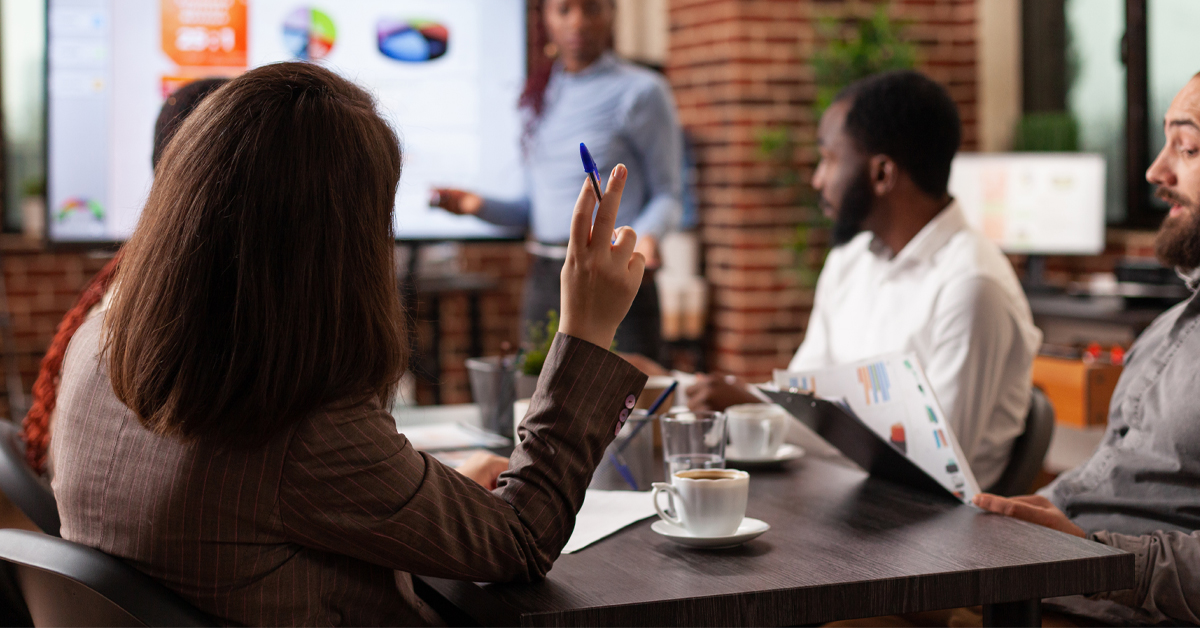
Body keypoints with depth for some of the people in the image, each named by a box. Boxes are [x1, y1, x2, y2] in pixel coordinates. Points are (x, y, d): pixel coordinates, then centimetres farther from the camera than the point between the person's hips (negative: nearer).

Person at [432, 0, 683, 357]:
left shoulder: (641, 91, -2)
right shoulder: (540, 97, 15)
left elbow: (667, 194, -3)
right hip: (545, 284, 5)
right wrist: (478, 206, 4)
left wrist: (647, 235, -22)